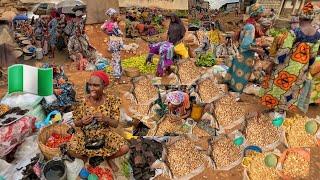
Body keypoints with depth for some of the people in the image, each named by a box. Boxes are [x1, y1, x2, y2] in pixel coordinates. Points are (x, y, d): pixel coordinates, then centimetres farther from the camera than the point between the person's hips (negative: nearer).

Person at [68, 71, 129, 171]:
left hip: (105, 134, 0)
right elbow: (76, 123, -2)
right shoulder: (83, 102, -14)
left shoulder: (112, 100, -15)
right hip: (86, 135, 1)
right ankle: (90, 158, 11)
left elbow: (116, 124, -12)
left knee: (124, 148, -19)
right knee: (72, 150, -25)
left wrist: (105, 119, -32)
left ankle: (107, 157, 17)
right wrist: (82, 121, -26)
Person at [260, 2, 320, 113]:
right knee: (293, 87, 18)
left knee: (280, 84, 13)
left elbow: (284, 50, -21)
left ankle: (274, 107, 24)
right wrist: (307, 67, 16)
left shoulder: (295, 32, -21)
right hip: (303, 66, 5)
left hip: (289, 64, -5)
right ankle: (282, 109, 31)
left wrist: (276, 62, -8)